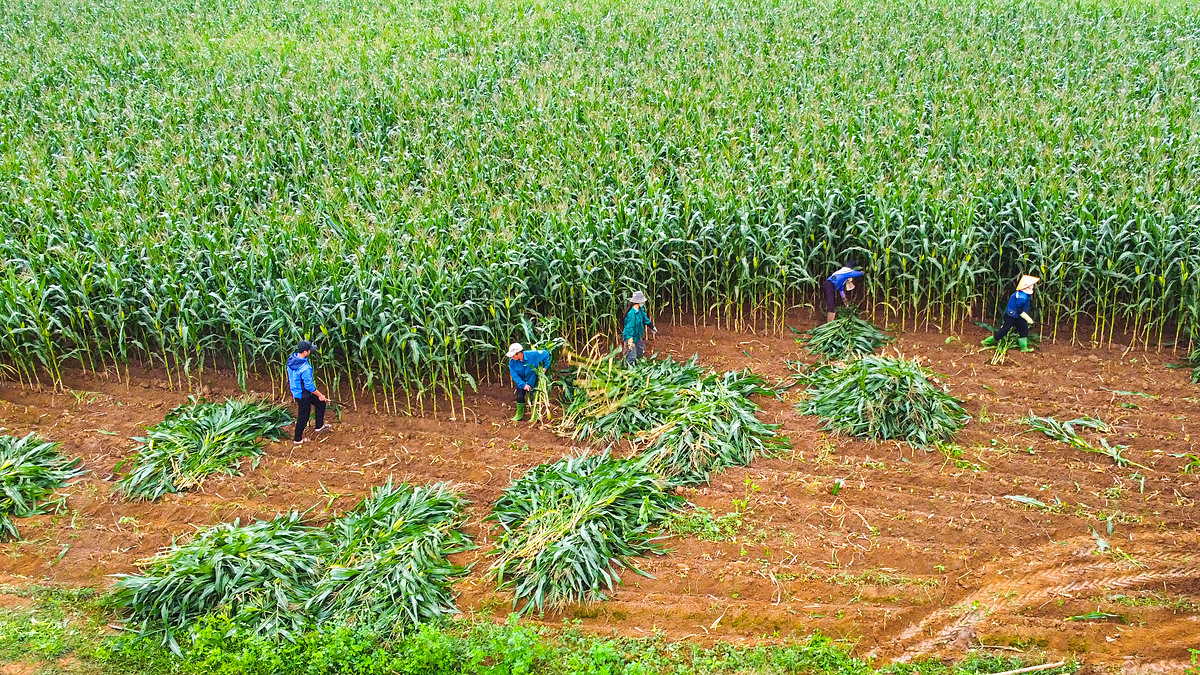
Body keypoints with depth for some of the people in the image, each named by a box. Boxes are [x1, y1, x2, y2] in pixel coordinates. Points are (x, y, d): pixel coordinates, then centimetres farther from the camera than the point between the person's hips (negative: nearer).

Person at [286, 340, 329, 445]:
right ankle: (298, 439, 27)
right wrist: (320, 395, -10)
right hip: (303, 395, -9)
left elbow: (290, 377, 9)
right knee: (303, 416, 11)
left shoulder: (291, 359, -7)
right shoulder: (305, 368, -34)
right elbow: (309, 386, -25)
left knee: (320, 403, 22)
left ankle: (319, 426, 33)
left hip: (295, 391, 9)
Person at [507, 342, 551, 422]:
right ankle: (519, 414, 17)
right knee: (520, 397, -3)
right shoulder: (512, 362, -22)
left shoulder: (532, 355, -28)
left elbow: (545, 354, -14)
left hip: (532, 381, -1)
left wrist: (545, 367, -11)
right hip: (521, 382, 1)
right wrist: (523, 385, -31)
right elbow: (515, 376, -20)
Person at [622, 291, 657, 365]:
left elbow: (646, 320, 13)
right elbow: (629, 328, -30)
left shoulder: (640, 310, -4)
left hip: (638, 336, 9)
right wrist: (630, 341, -31)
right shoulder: (631, 314, -32)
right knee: (632, 355, -2)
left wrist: (654, 329, 23)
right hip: (630, 336, -9)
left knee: (641, 349, 24)